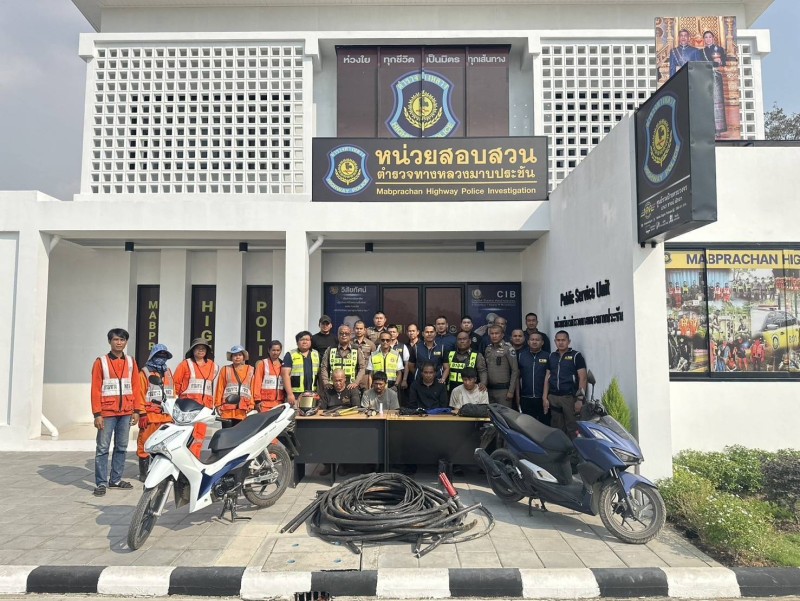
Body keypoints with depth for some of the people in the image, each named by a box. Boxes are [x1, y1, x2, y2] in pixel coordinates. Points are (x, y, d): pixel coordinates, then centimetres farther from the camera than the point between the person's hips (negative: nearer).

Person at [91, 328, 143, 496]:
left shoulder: (131, 362, 8)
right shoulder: (101, 362, -1)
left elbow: (136, 387, 8)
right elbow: (96, 389, -4)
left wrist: (137, 410, 3)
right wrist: (97, 414, -9)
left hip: (126, 412, 4)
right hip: (107, 412, -3)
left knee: (121, 447, 10)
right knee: (103, 448, 1)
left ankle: (116, 479, 21)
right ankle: (101, 483, 8)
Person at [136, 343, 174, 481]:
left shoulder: (168, 372, 17)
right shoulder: (145, 373, 0)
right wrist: (142, 414, -12)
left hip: (167, 416, 5)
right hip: (150, 416, -5)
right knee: (145, 445, -1)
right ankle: (143, 473, 9)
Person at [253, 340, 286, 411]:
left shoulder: (283, 365, 12)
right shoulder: (262, 363, 4)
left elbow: (287, 382, 10)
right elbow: (257, 382, -1)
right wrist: (257, 400, -7)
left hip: (279, 403, 3)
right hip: (265, 402, -2)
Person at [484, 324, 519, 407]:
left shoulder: (508, 349, -7)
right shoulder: (488, 349, 10)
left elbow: (515, 371, -8)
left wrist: (511, 391, -11)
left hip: (503, 389, -5)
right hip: (489, 389, 5)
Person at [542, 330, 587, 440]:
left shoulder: (576, 356, -1)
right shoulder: (552, 356, 14)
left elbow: (582, 378, -5)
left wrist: (580, 399, -11)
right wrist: (545, 398, 8)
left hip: (569, 397, -4)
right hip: (553, 397, 4)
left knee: (572, 428, -5)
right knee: (556, 428, 8)